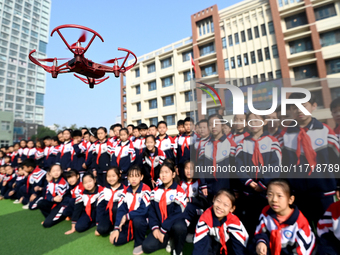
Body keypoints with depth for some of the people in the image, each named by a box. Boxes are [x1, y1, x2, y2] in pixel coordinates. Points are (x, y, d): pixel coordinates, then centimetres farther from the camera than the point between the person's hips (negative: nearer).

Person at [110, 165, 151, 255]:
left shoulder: (145, 190, -15)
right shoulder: (126, 191, 0)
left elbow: (144, 210, -22)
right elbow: (120, 210, -4)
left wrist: (127, 216, -16)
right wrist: (116, 228, -12)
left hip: (142, 221, -5)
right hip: (128, 223, 5)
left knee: (137, 220, -35)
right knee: (116, 240, -11)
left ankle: (139, 243, -7)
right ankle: (134, 234, 17)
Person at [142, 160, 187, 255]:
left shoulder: (179, 192, -12)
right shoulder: (155, 191, 4)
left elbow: (177, 214, -17)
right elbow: (152, 211, 4)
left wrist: (163, 230, -18)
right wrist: (155, 228, -10)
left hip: (175, 224, -4)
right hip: (160, 227, 5)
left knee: (179, 227, -37)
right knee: (147, 247, -14)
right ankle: (168, 241, 12)